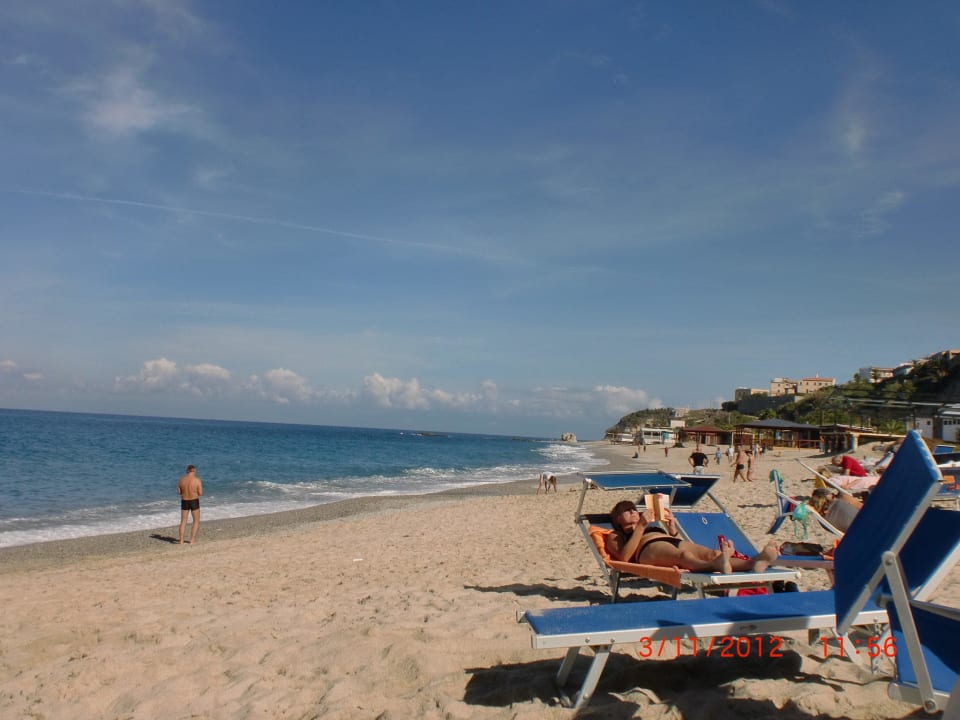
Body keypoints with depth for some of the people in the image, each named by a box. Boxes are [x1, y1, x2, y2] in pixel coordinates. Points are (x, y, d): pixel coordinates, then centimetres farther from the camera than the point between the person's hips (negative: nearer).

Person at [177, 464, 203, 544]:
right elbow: (200, 493, -12)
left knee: (183, 521, 14)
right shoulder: (197, 480, -14)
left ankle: (181, 540, 12)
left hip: (184, 502, 3)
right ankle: (192, 540, 6)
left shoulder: (181, 480, -3)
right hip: (194, 502, -3)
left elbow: (179, 492, 4)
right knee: (196, 521, 11)